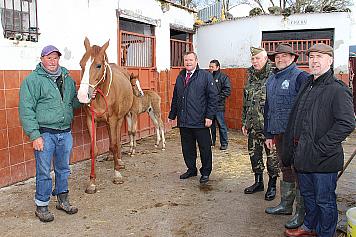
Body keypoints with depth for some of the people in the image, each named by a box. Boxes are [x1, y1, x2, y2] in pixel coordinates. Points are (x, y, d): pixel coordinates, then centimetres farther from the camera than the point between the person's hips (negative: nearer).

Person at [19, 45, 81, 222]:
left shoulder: (67, 78, 11)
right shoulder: (33, 80, -7)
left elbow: (73, 102, 23)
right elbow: (26, 110, -11)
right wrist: (34, 135, -17)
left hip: (65, 132, 6)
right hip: (44, 133, -5)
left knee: (63, 169, 17)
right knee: (44, 172, 3)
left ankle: (62, 200, 33)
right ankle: (41, 206, 20)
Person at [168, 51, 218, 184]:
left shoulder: (205, 76, -2)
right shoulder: (180, 77, 14)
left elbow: (213, 97, -6)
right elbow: (175, 98, 20)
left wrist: (209, 116, -13)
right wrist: (172, 115, 17)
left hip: (200, 121, -5)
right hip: (183, 121, 5)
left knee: (205, 148, 6)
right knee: (187, 147, 13)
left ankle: (205, 172, 22)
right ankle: (191, 169, 29)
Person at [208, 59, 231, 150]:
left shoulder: (223, 77, -3)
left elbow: (227, 91, -9)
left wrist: (217, 98, -14)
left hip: (218, 106, -5)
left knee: (221, 125, 0)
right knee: (210, 124, 12)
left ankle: (224, 143, 10)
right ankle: (211, 141, 24)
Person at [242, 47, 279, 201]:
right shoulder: (251, 79, 12)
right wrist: (244, 122, 16)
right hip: (253, 127, 7)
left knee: (272, 157, 4)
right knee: (254, 154, 15)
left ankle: (272, 186, 19)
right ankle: (258, 182, 31)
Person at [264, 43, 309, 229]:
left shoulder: (300, 77, -9)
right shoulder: (271, 79, 14)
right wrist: (268, 133, 16)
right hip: (278, 133, 8)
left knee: (298, 171, 1)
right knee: (285, 170, 18)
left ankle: (302, 212, 14)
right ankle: (285, 204, 32)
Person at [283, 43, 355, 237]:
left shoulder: (338, 90, -14)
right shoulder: (307, 87, 12)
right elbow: (294, 120, 17)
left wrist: (320, 147, -21)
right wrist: (291, 147, 13)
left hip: (323, 159, -8)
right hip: (303, 156, 8)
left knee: (324, 200, 8)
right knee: (308, 195, 23)